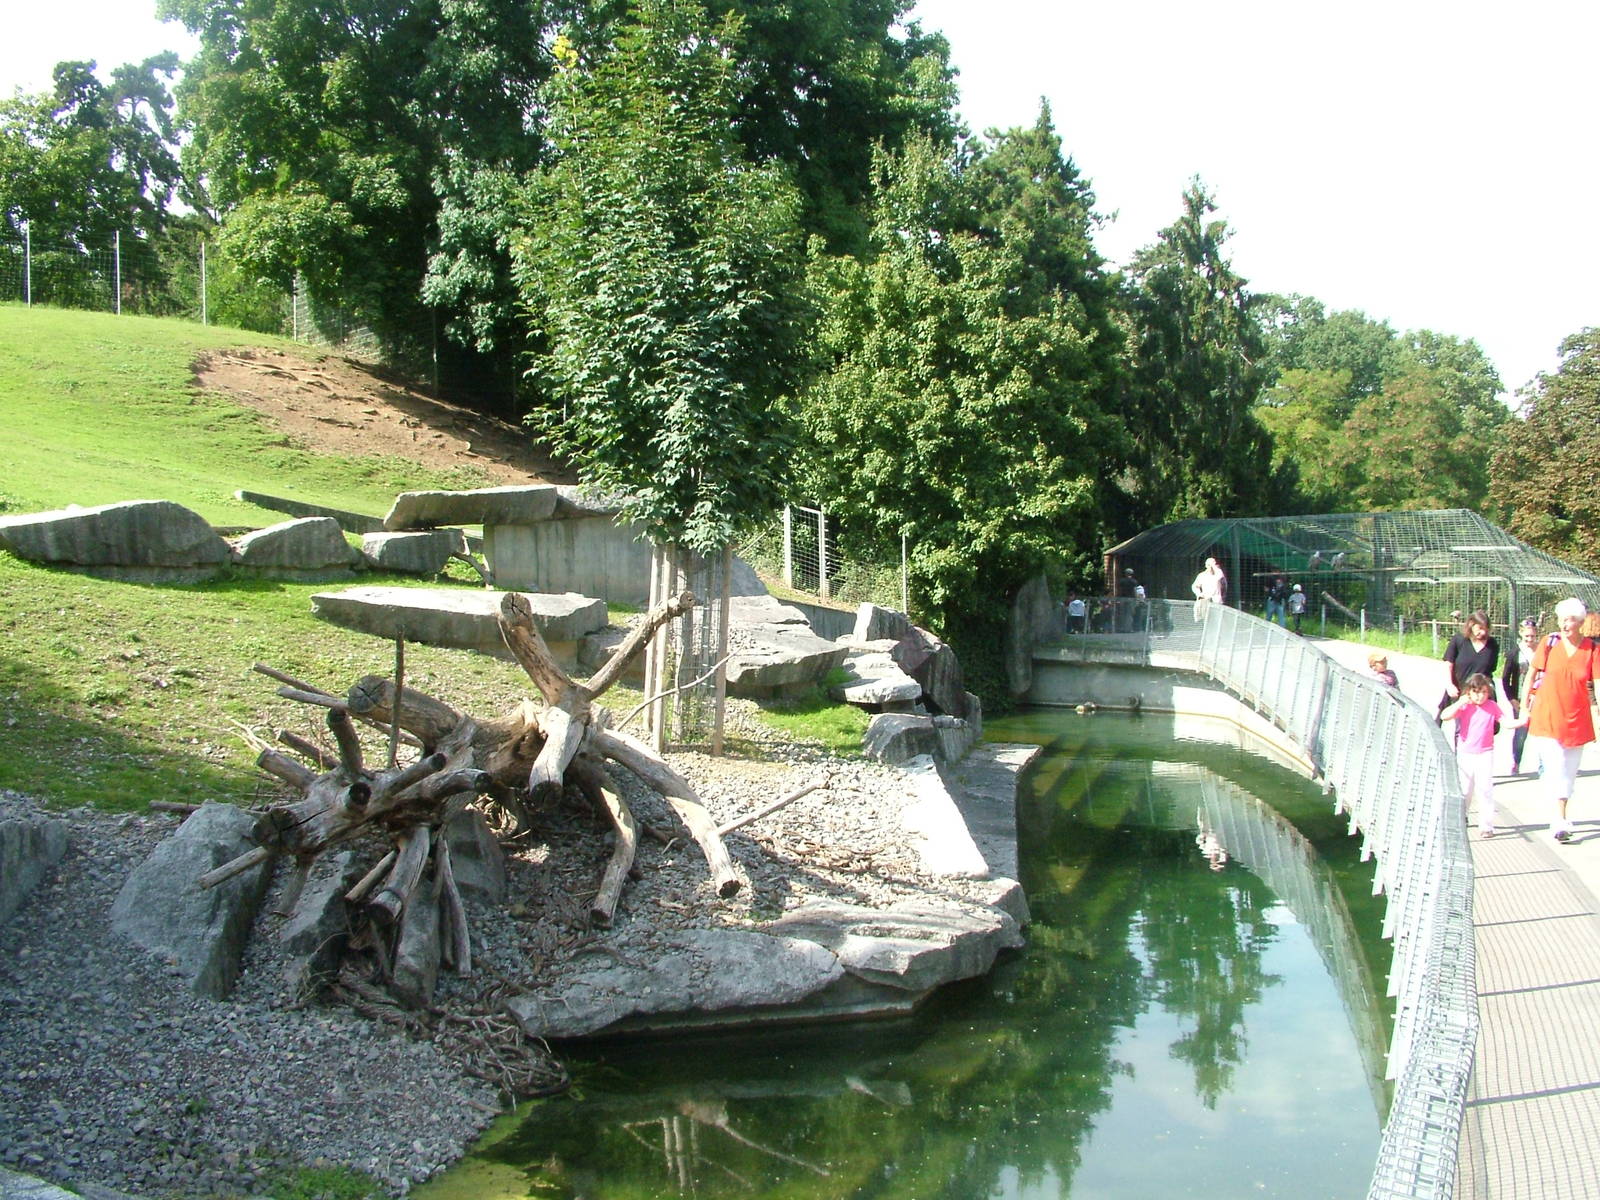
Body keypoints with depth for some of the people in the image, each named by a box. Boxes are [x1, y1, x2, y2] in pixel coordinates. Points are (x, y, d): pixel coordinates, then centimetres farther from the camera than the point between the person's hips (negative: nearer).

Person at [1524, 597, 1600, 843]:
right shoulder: (1549, 643, -3)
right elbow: (1531, 675, 5)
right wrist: (1525, 707, 6)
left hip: (1577, 719, 1)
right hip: (1546, 717, -1)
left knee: (1568, 772, 11)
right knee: (1554, 769, -9)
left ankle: (1560, 819, 26)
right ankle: (1560, 821, -7)